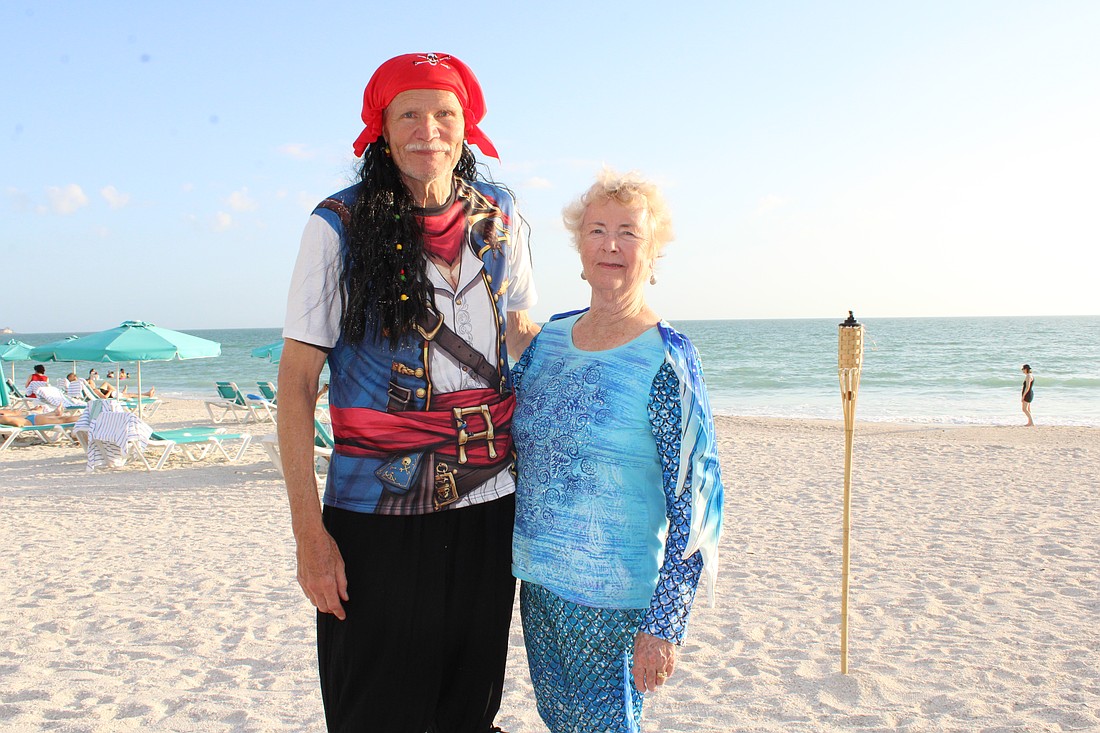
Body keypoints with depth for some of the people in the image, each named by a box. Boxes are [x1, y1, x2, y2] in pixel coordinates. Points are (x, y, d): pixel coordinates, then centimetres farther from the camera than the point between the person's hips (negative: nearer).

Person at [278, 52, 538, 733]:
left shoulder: (499, 215, 4)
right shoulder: (340, 226, -7)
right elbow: (297, 380, -7)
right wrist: (309, 533, -12)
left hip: (491, 503, 4)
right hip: (378, 514, -3)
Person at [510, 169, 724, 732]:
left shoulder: (666, 361, -14)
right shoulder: (547, 342, 3)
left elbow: (695, 503, -15)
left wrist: (662, 626, -16)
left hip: (614, 600, -5)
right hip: (538, 583, 6)